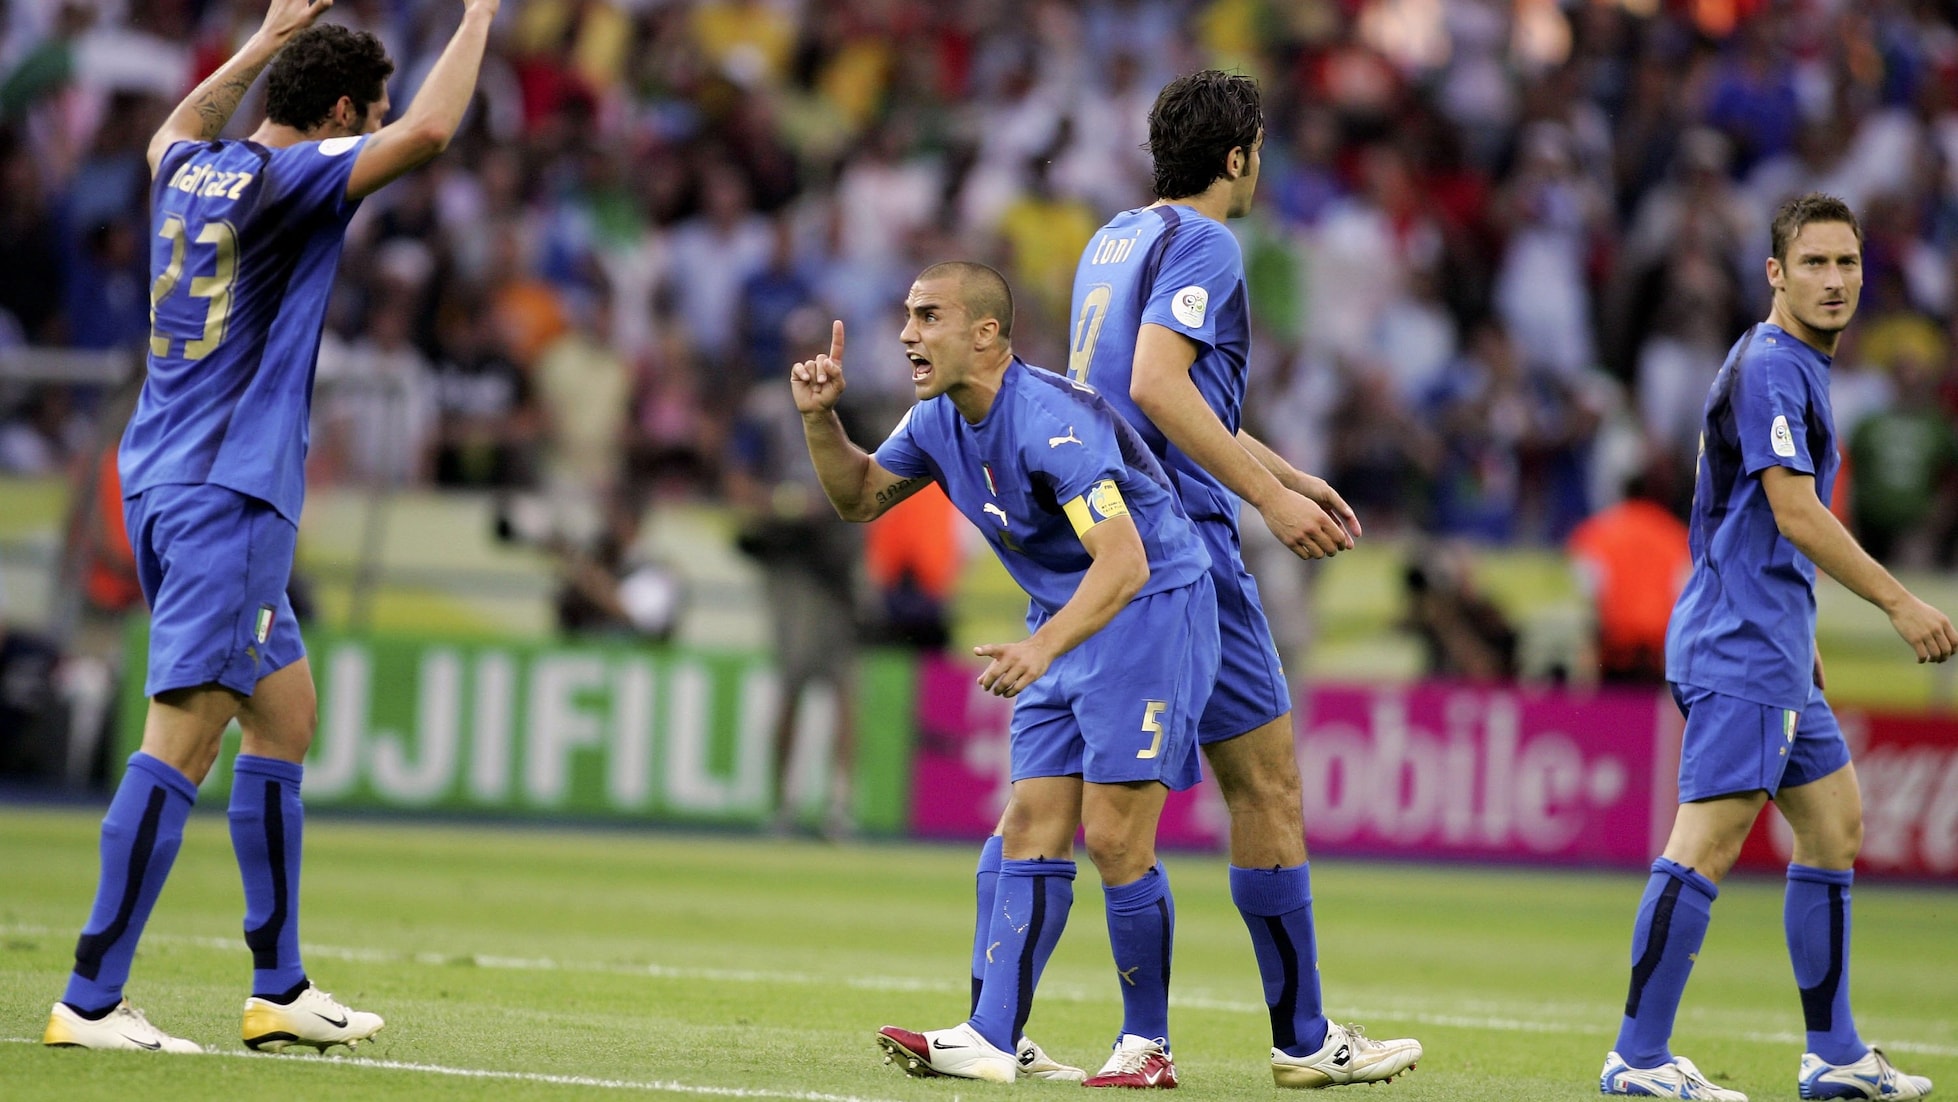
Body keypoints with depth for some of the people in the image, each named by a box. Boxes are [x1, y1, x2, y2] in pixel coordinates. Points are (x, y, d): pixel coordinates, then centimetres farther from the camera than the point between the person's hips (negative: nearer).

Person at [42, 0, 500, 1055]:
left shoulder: (192, 169, 11)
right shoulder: (287, 178, -12)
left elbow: (177, 127, 38)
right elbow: (427, 130, -24)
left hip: (167, 488, 10)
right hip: (227, 498, -10)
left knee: (284, 713, 15)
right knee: (185, 738, -11)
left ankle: (279, 989, 17)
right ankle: (89, 1002, -15)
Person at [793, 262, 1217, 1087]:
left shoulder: (1050, 420, -27)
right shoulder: (940, 420, 1)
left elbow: (1125, 560, -35)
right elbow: (860, 497, 18)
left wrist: (1045, 645, -49)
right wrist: (820, 419, -1)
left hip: (1151, 609, -9)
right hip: (1064, 623, 9)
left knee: (1114, 837, -12)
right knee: (1032, 831, 0)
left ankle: (1147, 1045, 0)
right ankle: (991, 1039, -6)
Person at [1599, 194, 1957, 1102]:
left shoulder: (1800, 369, 19)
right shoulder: (1768, 368, -13)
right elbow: (1796, 515, -21)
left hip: (1774, 649, 11)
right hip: (1739, 651, -11)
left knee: (1835, 826, 13)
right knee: (1708, 844, -14)